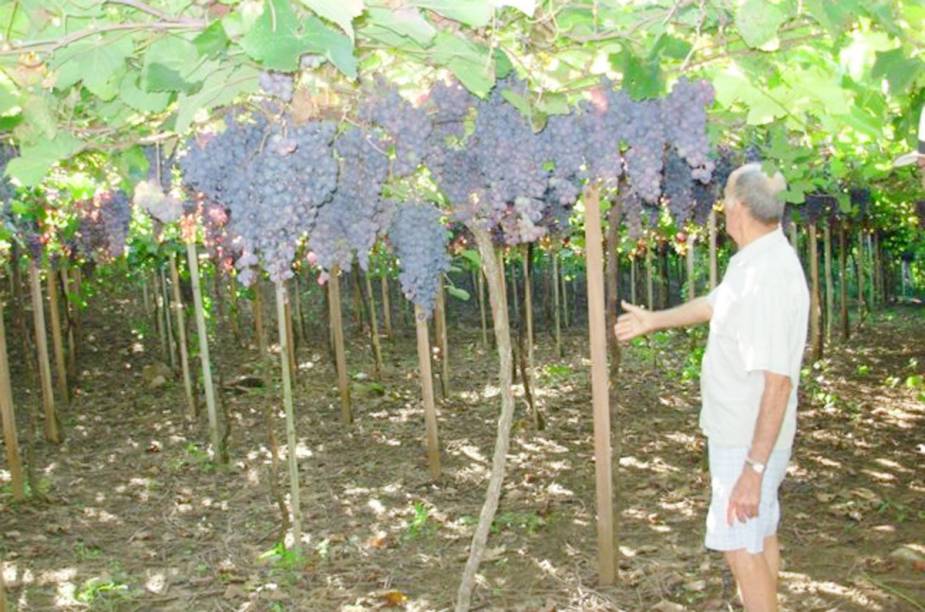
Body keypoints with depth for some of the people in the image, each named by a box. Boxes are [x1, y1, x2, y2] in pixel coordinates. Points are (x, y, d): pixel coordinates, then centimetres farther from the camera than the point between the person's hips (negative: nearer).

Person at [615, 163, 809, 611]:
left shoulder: (768, 274, -27)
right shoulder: (752, 262, 4)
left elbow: (777, 381, -30)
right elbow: (714, 304, 24)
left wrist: (754, 467, -29)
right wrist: (653, 320, 36)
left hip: (749, 440, -10)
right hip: (740, 431, 10)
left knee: (739, 542, 0)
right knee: (760, 533, 21)